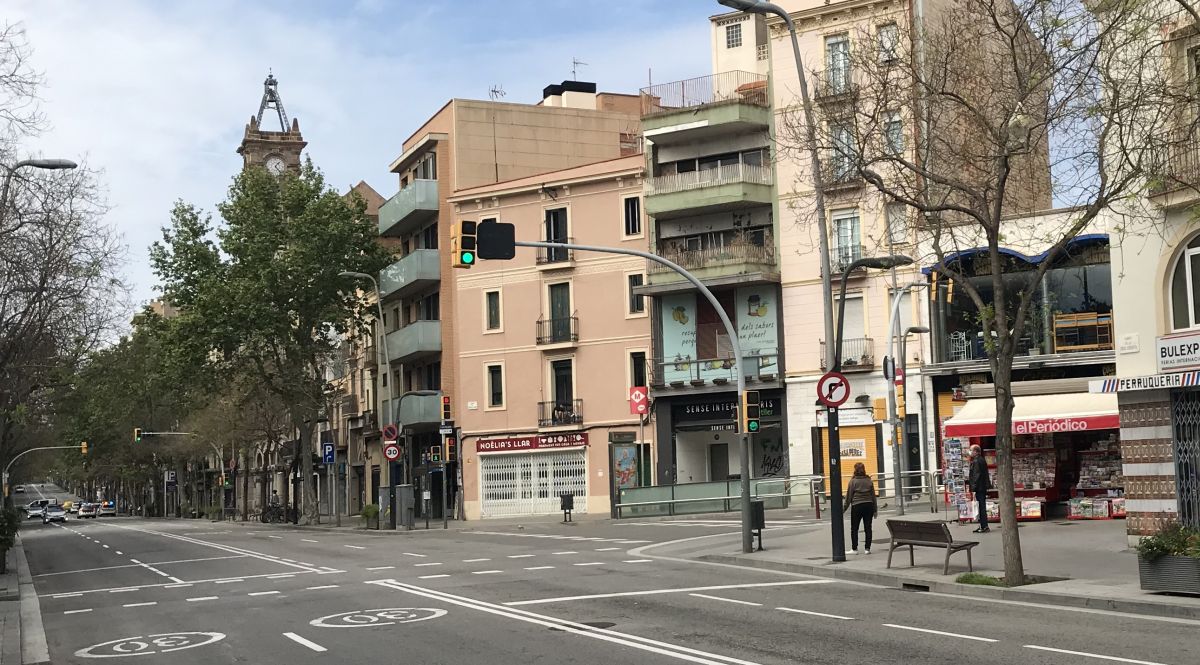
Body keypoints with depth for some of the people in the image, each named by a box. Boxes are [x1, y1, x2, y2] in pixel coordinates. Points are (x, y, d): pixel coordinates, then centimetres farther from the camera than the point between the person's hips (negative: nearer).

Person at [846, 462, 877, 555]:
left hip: (857, 506, -4)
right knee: (868, 528, 7)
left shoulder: (853, 481, -8)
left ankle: (854, 548, 5)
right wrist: (875, 509, 15)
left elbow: (849, 496, -5)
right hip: (868, 505, 4)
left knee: (854, 529, 5)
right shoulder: (869, 481, 4)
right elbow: (873, 496, 9)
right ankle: (867, 548, 6)